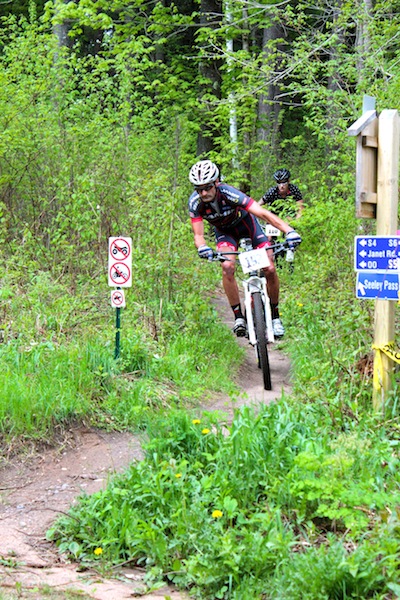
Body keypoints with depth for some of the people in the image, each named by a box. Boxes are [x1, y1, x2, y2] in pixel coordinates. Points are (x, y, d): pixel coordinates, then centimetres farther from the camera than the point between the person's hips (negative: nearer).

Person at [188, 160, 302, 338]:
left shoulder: (229, 193, -37)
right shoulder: (195, 202, -28)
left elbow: (263, 213, -44)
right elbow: (198, 235, -26)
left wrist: (289, 230, -57)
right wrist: (202, 248, -52)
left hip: (246, 223, -2)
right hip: (224, 231, 2)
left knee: (269, 269, -13)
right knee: (227, 267, -26)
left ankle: (275, 316, 6)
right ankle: (238, 317, -15)